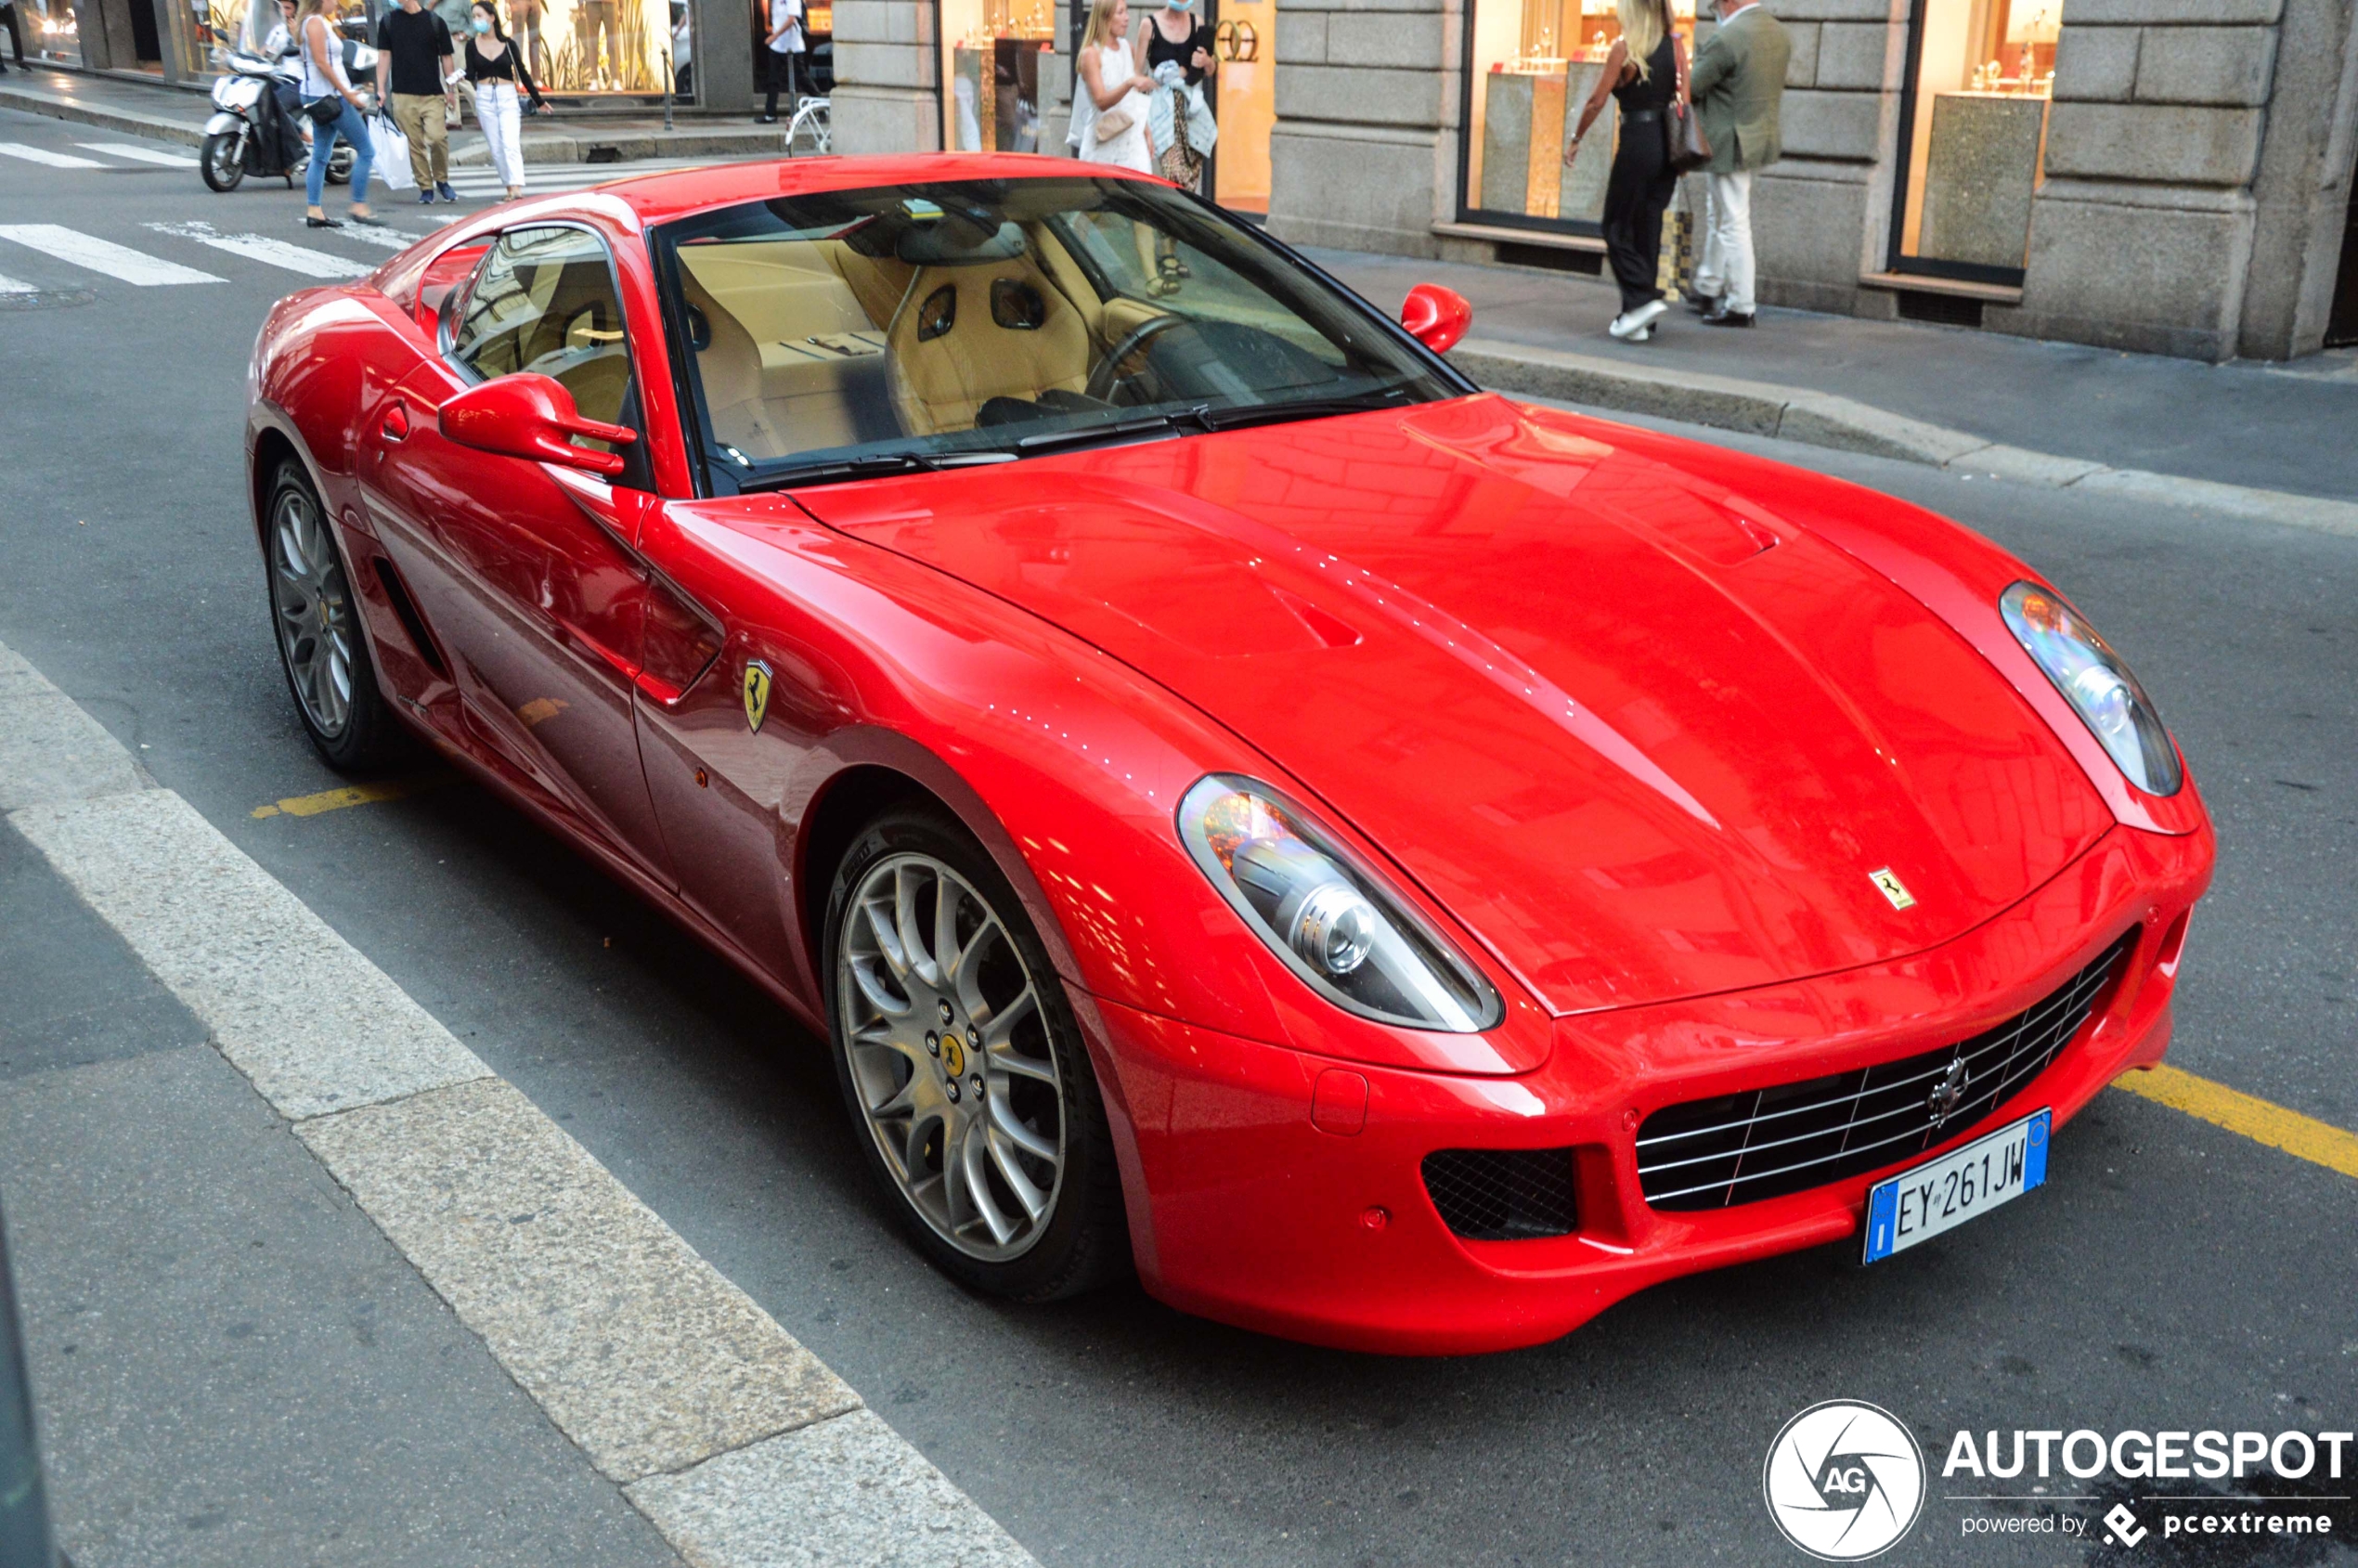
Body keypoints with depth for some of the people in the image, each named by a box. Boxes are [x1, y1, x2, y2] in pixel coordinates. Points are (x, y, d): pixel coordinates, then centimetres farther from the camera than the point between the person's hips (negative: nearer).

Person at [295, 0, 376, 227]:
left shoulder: (319, 22, 17)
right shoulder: (315, 22, -12)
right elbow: (321, 62, -18)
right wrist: (347, 93, -18)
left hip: (320, 97, 10)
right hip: (328, 95, -10)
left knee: (321, 156, 8)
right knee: (364, 149, -5)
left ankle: (314, 212, 7)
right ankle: (359, 207, -4)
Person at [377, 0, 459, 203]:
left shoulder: (435, 22, 4)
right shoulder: (389, 21, 8)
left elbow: (445, 57, 7)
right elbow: (385, 55, 9)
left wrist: (451, 90, 3)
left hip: (433, 94, -1)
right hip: (403, 95, 2)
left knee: (437, 137, -16)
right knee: (415, 144, 0)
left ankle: (442, 180, 6)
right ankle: (425, 188, 9)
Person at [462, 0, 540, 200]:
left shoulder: (508, 43, 0)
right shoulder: (472, 45, 3)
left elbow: (522, 73, 6)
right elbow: (471, 75, -2)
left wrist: (537, 100, 10)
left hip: (508, 99, -2)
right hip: (484, 99, 2)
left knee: (510, 144, -16)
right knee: (496, 148, 3)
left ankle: (516, 187, -24)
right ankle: (510, 187, 10)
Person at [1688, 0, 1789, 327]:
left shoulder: (1726, 39, -21)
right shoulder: (1780, 33, 5)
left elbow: (1691, 87, -14)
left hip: (1733, 144, -9)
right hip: (1764, 137, 9)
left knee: (1733, 223, -1)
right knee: (1718, 213, 23)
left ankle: (1740, 307, 4)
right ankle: (1708, 289, 34)